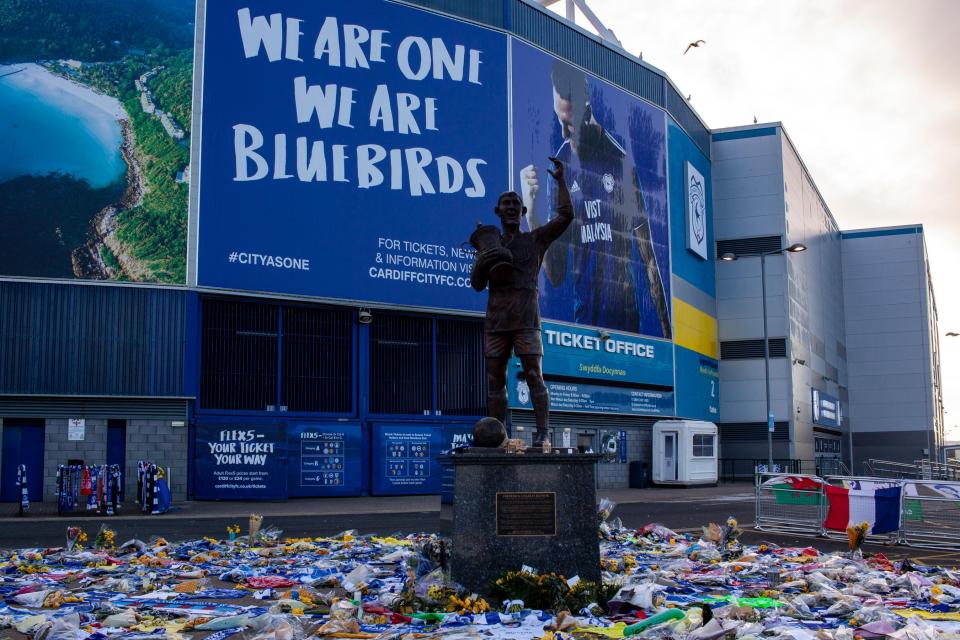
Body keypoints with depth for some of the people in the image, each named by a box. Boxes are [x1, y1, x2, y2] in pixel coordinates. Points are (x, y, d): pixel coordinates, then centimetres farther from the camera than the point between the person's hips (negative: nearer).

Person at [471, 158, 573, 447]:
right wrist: (482, 263, -9)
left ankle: (542, 434, -12)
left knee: (534, 376, -11)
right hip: (495, 322, 4)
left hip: (526, 320, -4)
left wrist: (560, 180, -6)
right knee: (495, 379, 2)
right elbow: (477, 284, 11)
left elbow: (566, 216, -4)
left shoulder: (536, 238, 9)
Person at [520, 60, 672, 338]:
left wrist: (667, 332, 2)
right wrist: (532, 218, -16)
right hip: (583, 320, 2)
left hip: (628, 317, -1)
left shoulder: (621, 161, -3)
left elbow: (648, 256, 2)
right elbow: (556, 276, -1)